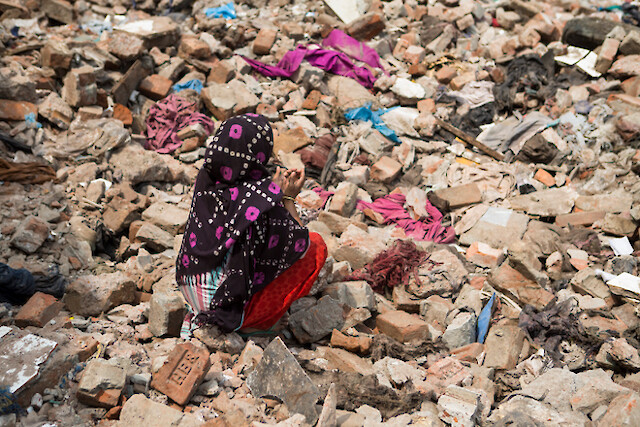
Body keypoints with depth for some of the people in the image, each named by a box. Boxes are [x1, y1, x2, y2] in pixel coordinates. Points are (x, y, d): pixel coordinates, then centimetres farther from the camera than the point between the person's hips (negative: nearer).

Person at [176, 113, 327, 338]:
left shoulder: (206, 179, -8)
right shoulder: (260, 200, -26)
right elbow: (299, 246, -11)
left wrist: (274, 188, 5)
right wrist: (288, 199, -1)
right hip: (234, 304, -7)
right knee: (316, 246, 3)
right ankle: (252, 323, 3)